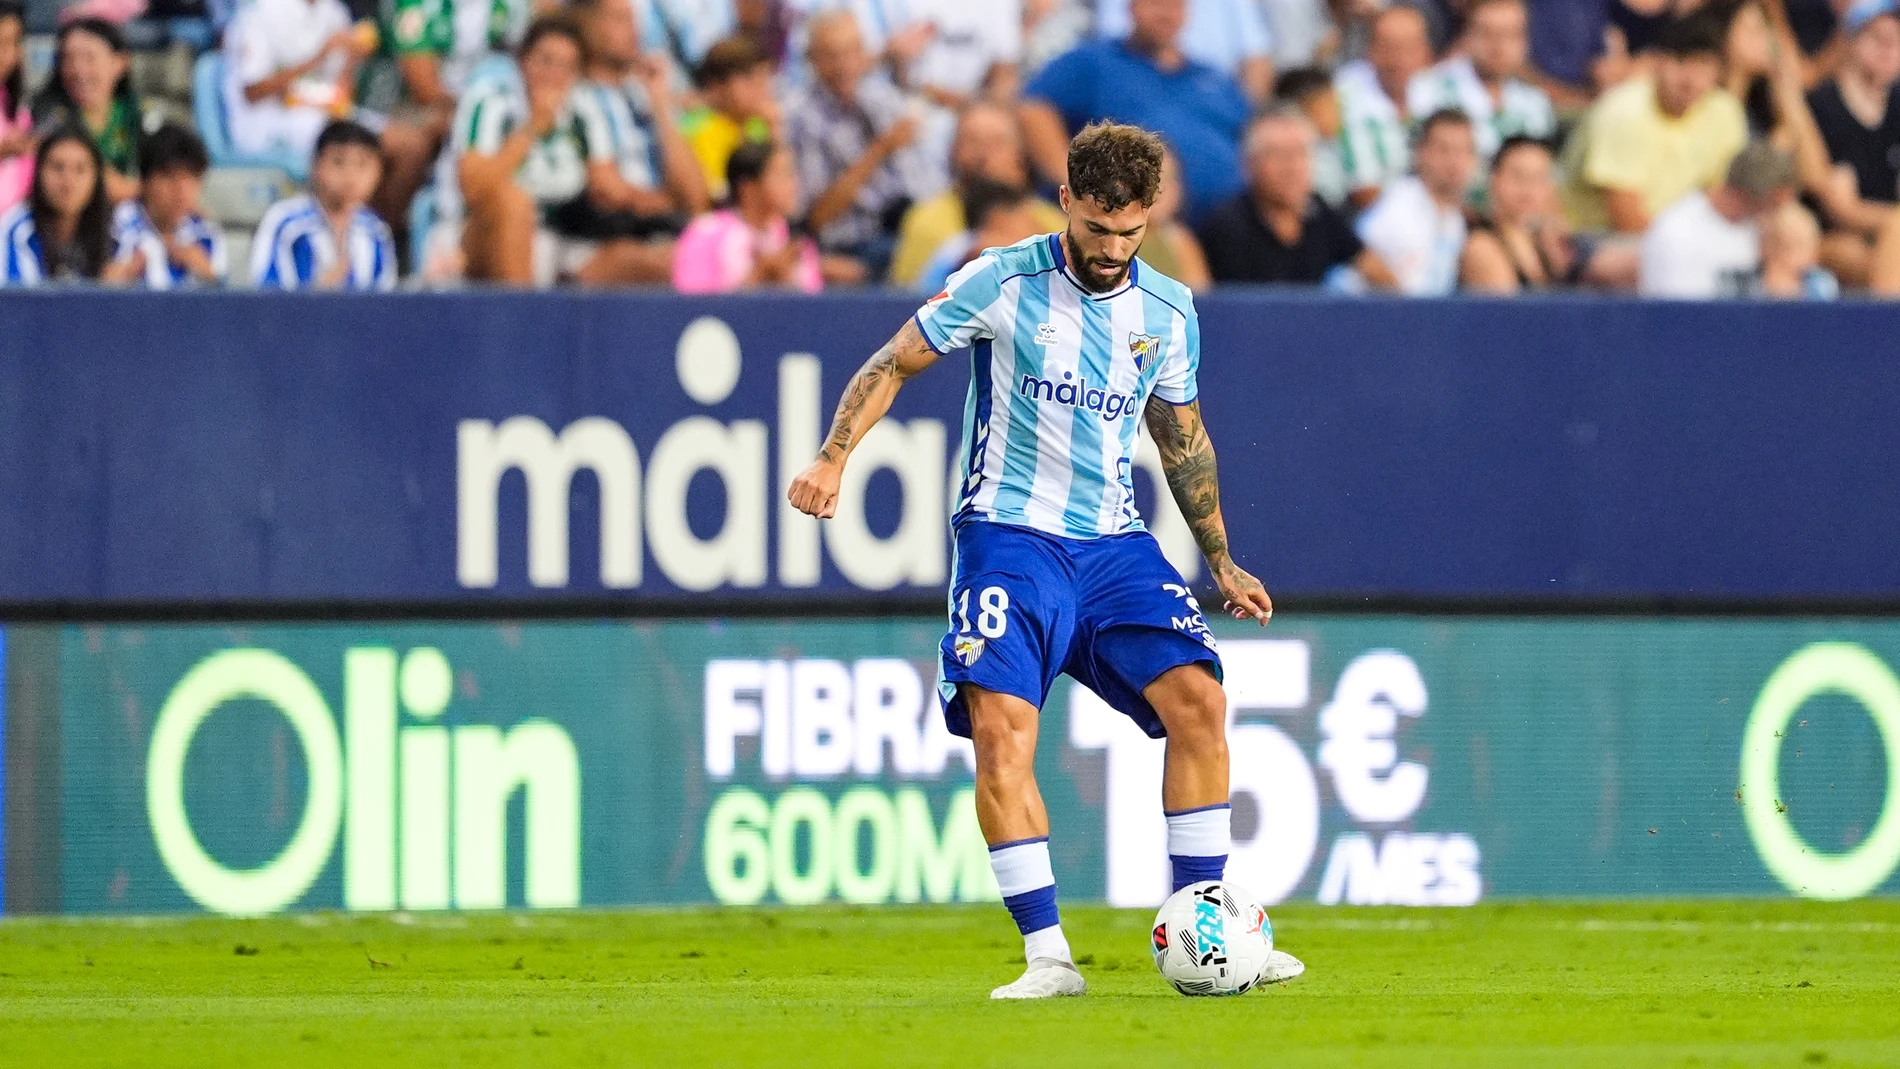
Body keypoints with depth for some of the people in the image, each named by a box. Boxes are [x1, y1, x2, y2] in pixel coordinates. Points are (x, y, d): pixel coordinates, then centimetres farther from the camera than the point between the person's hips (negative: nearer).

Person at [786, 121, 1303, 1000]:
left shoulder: (1169, 312, 8)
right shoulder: (1003, 283, -5)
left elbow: (1182, 438, 22)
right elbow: (892, 365, 2)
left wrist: (1222, 563, 25)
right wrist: (833, 457, -12)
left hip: (1115, 543, 4)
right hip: (1009, 533, -4)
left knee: (1198, 698, -14)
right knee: (1000, 727, -21)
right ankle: (1048, 957, -16)